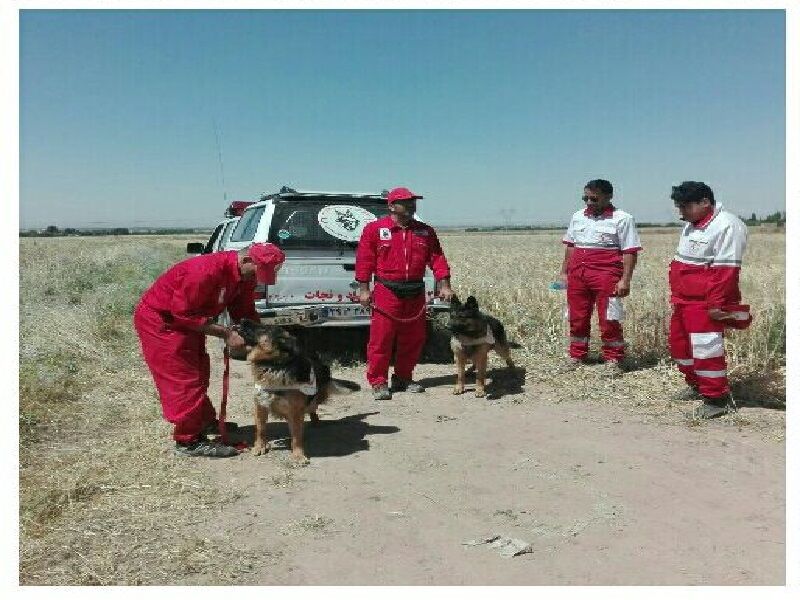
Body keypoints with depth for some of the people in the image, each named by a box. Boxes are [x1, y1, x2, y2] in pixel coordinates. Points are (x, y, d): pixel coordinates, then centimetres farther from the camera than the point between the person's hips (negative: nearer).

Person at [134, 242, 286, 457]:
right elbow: (183, 313, -30)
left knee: (200, 371, 19)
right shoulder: (208, 270, -35)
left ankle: (205, 421, 37)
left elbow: (244, 312, 1)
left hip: (187, 317, 9)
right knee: (184, 378, -8)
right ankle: (189, 441, 0)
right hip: (160, 319, -9)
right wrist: (225, 333, -30)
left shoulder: (245, 275, -7)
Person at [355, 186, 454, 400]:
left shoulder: (425, 231, 12)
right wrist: (364, 289, -6)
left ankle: (403, 378, 25)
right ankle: (378, 382, 6)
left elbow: (437, 259, 8)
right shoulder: (375, 229, 1)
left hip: (416, 293, 4)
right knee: (381, 339, -4)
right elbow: (364, 260, -1)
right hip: (386, 292, -4)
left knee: (413, 339, 10)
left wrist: (444, 286, -2)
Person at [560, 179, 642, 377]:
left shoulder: (622, 219, -3)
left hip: (606, 275, -5)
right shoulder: (577, 217, 13)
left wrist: (625, 280, -13)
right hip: (577, 275, 5)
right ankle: (576, 355, 24)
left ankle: (613, 359, 13)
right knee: (577, 318, 10)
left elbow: (630, 252, -6)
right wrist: (564, 272, 16)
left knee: (609, 320, -1)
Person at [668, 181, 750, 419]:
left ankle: (717, 398, 7)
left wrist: (717, 304, -24)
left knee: (705, 348, -7)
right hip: (684, 301, 10)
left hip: (705, 304, -10)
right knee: (679, 343, 17)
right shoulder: (691, 225, 14)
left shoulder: (727, 226, -17)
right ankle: (696, 385, 34)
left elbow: (726, 271, -22)